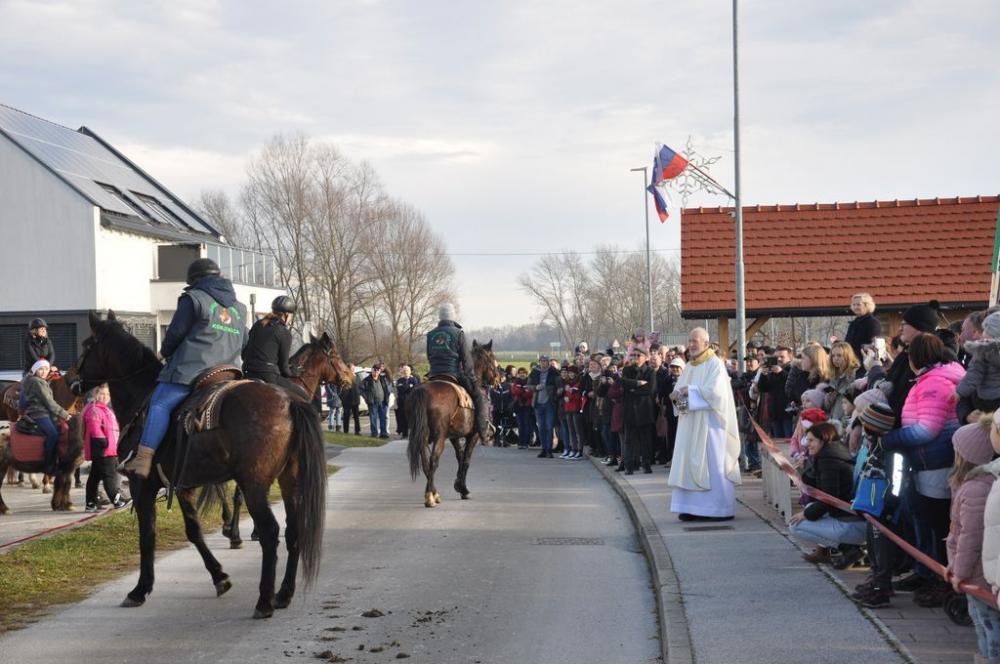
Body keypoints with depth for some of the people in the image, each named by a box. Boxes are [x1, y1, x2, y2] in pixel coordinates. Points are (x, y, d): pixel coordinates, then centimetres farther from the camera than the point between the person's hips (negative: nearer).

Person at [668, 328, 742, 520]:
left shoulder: (715, 364, -7)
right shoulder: (689, 367, 16)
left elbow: (714, 391, -19)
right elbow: (680, 389, 15)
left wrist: (691, 390, -14)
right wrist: (677, 394, -7)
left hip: (709, 423, -8)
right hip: (690, 424, 8)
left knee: (713, 465, -6)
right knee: (690, 464, 4)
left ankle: (721, 508, -1)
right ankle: (693, 506, 7)